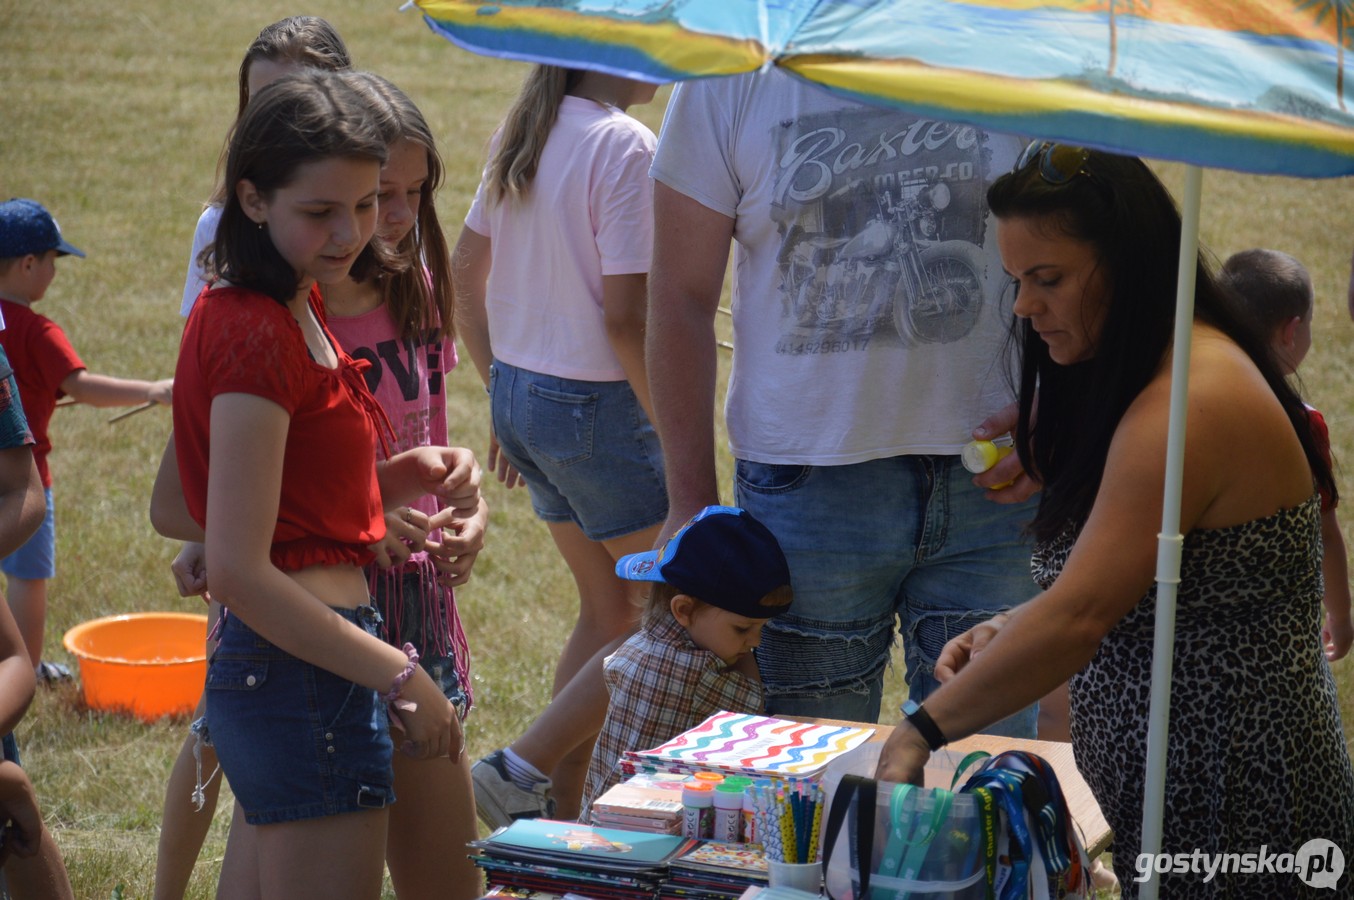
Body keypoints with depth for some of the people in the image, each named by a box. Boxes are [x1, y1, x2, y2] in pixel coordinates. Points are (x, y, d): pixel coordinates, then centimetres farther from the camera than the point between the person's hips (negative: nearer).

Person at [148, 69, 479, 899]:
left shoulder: (292, 312, 10)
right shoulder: (257, 336, -18)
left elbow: (175, 511, 16)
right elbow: (239, 569, -22)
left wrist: (396, 480, 8)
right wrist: (398, 675, -16)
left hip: (262, 670, 10)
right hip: (304, 681, -10)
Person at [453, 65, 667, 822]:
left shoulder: (524, 134, 7)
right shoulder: (626, 148, -18)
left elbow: (466, 270, 13)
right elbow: (625, 317, -21)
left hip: (521, 392, 9)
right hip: (594, 405, -9)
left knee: (608, 611, 19)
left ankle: (560, 814, 22)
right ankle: (522, 772, 0)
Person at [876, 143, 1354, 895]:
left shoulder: (1191, 407, -22)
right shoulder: (1133, 384, 12)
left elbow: (1081, 616, -28)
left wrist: (920, 732, -25)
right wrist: (1010, 633, 1)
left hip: (1233, 815, -10)